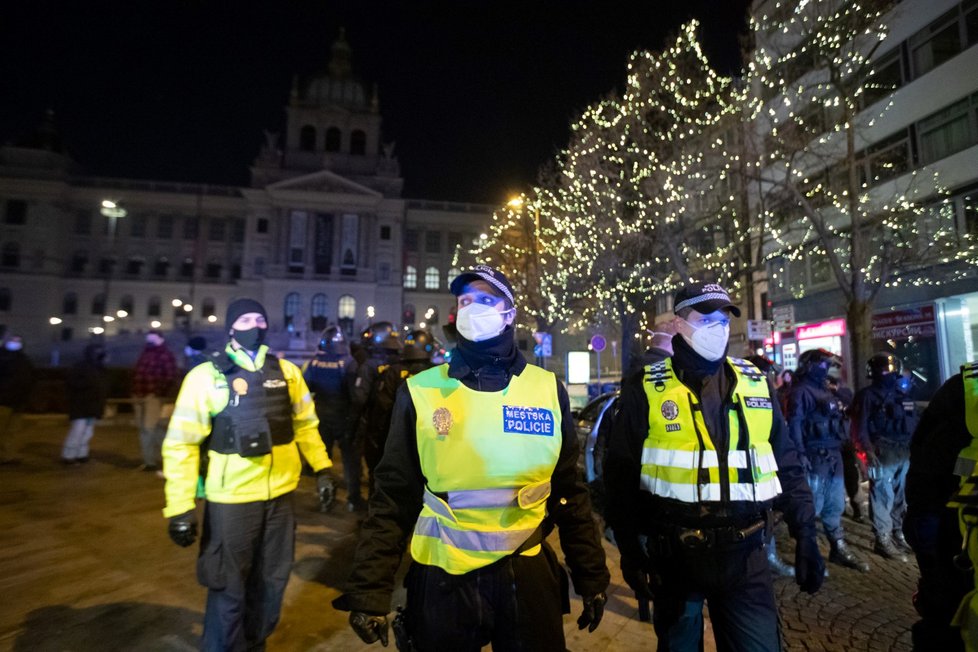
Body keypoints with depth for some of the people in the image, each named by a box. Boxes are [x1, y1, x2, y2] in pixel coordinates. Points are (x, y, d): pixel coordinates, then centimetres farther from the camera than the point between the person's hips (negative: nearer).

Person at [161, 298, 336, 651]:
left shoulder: (287, 372, 3)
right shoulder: (207, 376, -8)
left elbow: (305, 424, 11)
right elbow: (181, 443, -8)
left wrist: (321, 468, 5)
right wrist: (180, 507, -10)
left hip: (280, 494, 4)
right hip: (231, 499, -4)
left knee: (271, 581, 19)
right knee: (229, 589, 10)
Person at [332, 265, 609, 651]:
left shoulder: (548, 390, -3)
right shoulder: (421, 391, -6)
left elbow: (569, 493, 3)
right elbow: (393, 498, -4)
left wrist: (591, 577, 7)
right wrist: (369, 590, -7)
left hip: (527, 572, 1)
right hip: (442, 577, 0)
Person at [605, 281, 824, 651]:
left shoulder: (755, 384, 4)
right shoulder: (646, 390, -7)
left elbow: (787, 467, 10)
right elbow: (622, 477, -5)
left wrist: (805, 535, 5)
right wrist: (630, 550, -6)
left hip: (744, 554, 2)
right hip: (674, 554, -2)